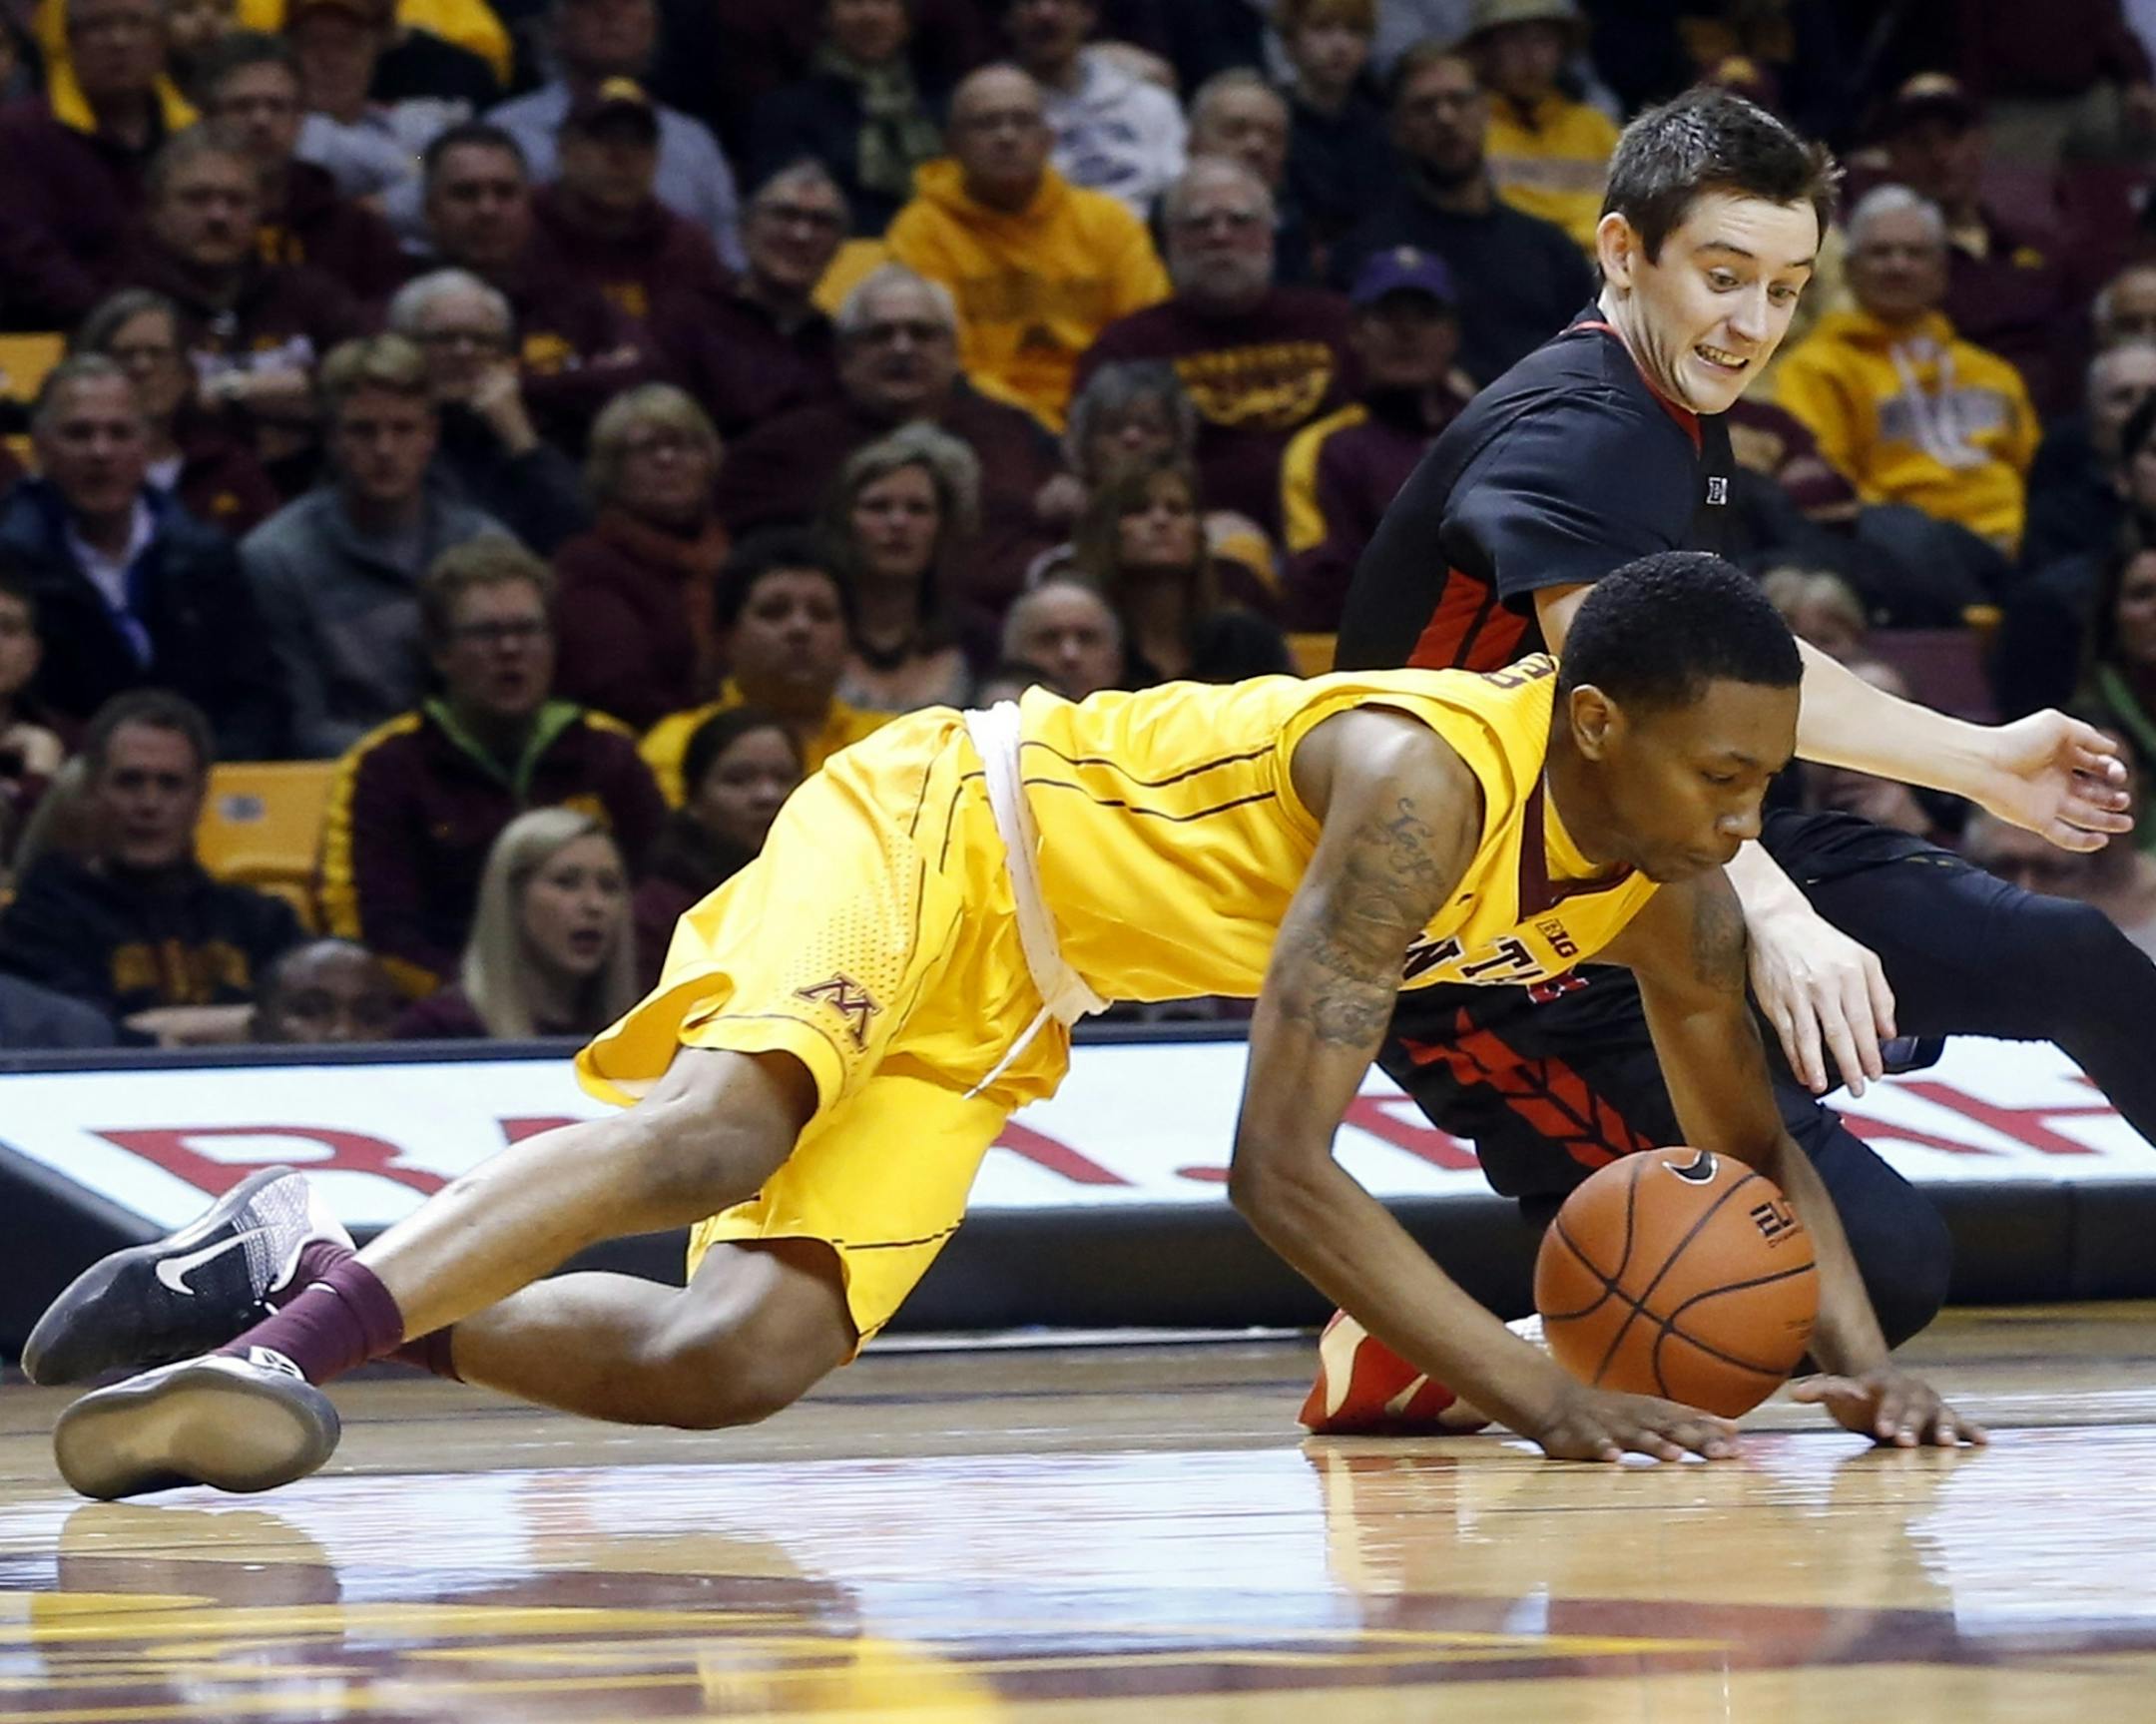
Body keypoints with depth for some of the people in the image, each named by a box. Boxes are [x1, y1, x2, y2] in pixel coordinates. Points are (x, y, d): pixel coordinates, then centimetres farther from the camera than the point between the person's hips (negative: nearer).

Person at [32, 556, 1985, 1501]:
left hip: (1006, 1005, 8)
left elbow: (1757, 1138, 11)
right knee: (724, 1126, -37)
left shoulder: (1668, 889, -6)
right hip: (932, 823, -8)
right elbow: (1281, 1169, -34)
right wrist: (1541, 1395, -38)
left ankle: (324, 1292, 3)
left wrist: (1856, 1347, -9)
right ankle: (281, 1335, -44)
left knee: (733, 1361, -8)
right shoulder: (1424, 777, -32)